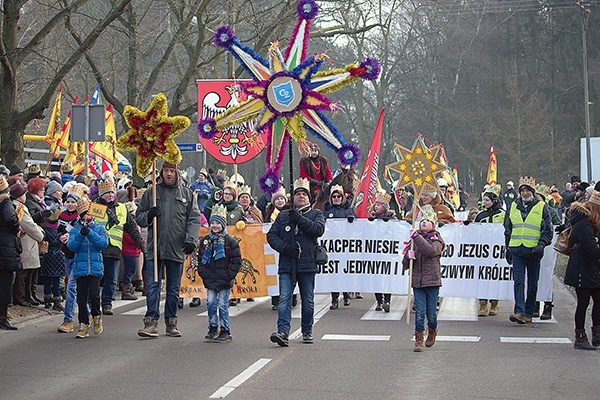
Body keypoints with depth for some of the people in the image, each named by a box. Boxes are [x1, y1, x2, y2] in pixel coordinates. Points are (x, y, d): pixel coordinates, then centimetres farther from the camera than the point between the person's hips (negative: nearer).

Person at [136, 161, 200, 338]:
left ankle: (171, 323, 17)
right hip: (154, 248, -1)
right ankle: (151, 322, -6)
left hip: (177, 249, 1)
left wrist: (191, 240, -8)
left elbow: (194, 219, 5)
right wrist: (148, 215, -11)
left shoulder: (187, 194, 9)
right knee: (153, 286, -6)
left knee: (174, 289, 8)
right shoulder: (151, 193, 9)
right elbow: (139, 217, 11)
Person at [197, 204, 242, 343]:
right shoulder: (205, 240, 8)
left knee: (223, 304, -1)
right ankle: (213, 328, 17)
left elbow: (237, 260, -3)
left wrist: (230, 275, -8)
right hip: (210, 279, 4)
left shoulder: (229, 241, -4)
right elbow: (200, 258, 16)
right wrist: (202, 272, 4)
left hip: (224, 280, -4)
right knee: (211, 303, 4)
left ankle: (225, 331, 8)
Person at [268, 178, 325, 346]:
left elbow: (319, 229, -9)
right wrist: (284, 247, -7)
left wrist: (300, 219, -13)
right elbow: (271, 235, 10)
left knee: (308, 301, 8)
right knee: (284, 299, -12)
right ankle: (283, 332, -19)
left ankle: (307, 331, 22)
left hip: (307, 264, 0)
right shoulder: (283, 216, 15)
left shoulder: (316, 214, 11)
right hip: (287, 264, 1)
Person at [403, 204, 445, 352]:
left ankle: (432, 331, 32)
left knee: (431, 313, 2)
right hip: (417, 281, 2)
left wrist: (417, 237, -23)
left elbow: (431, 251, -24)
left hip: (432, 281, -2)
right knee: (420, 312, -4)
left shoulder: (437, 239, 1)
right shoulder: (414, 240, 10)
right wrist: (408, 256, -12)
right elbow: (405, 265, 10)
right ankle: (419, 340, 6)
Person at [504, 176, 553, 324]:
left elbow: (547, 230, 0)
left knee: (532, 283, 6)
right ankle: (519, 312, -16)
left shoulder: (541, 207, 1)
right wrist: (508, 248, 15)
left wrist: (541, 245, -14)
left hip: (534, 250, -1)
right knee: (518, 281, -9)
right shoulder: (513, 207, 11)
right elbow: (508, 229, 19)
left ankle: (529, 313, 14)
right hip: (517, 250, 2)